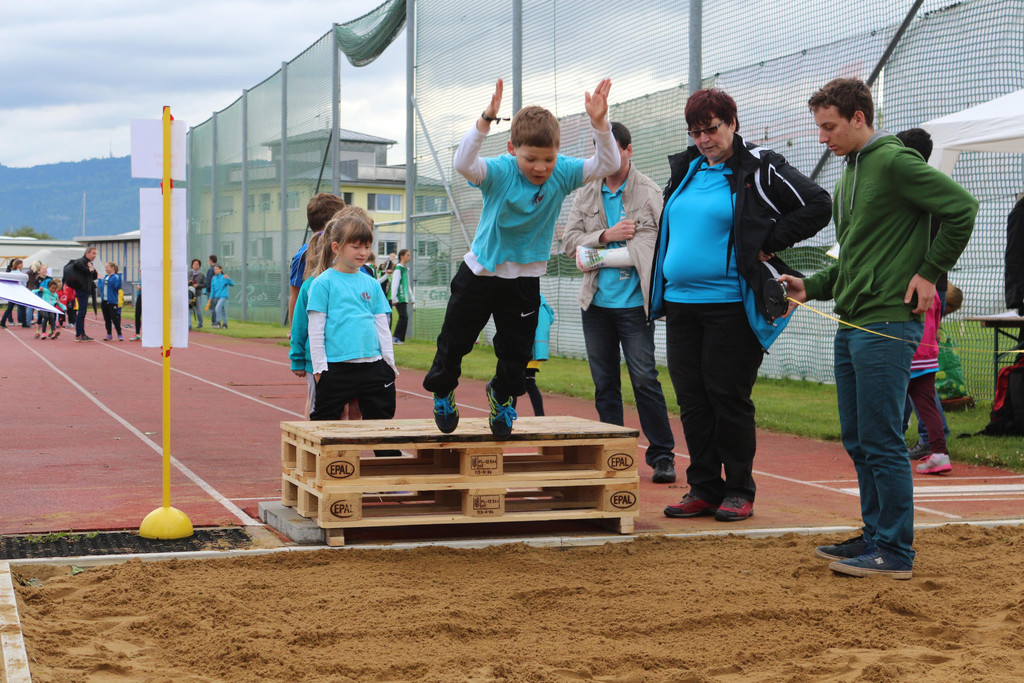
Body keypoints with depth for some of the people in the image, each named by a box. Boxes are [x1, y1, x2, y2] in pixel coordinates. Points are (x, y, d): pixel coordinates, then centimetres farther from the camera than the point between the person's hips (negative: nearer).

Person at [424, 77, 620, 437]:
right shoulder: (499, 172, -22)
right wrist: (486, 120, -56)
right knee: (454, 340, 8)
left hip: (524, 279, 2)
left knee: (516, 349, 9)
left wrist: (600, 123, -40)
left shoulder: (563, 174, -13)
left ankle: (503, 394, 38)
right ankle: (442, 390, 36)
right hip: (480, 272, -2)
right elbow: (463, 163, -42)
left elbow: (607, 164, -23)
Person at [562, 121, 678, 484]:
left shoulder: (651, 194, 0)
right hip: (596, 304, 4)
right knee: (604, 383, 9)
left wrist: (658, 293, -15)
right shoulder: (585, 196, 12)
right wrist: (606, 235, -10)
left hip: (634, 304, -4)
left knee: (645, 379, -9)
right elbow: (570, 241, 5)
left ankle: (662, 455, 0)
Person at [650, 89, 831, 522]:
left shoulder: (759, 169, -5)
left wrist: (767, 243, -10)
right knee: (691, 400, 7)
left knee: (728, 397, -3)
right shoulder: (684, 169, 15)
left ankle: (739, 490, 8)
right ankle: (704, 489, 15)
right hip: (681, 304, 6)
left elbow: (816, 206, -7)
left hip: (731, 305, -6)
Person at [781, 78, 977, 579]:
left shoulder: (894, 162, -11)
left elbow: (962, 207, -16)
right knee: (857, 440, 13)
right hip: (852, 326, 10)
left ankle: (895, 552, 0)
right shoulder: (850, 173, 18)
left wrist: (930, 272, -13)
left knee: (880, 441, -6)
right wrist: (811, 286, 10)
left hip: (885, 326, -10)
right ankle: (876, 535, 22)